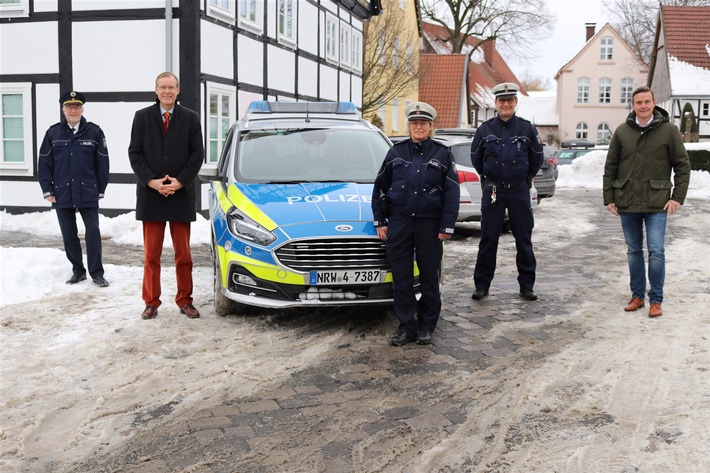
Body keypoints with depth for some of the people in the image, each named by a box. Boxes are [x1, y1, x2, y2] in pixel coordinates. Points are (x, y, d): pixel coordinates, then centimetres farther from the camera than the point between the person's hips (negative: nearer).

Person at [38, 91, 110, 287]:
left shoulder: (95, 132, -2)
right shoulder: (53, 133, 3)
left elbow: (102, 163, 1)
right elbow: (44, 163, 5)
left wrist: (101, 189, -1)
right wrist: (47, 190, 0)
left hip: (88, 193, -2)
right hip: (62, 194, 2)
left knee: (93, 232, -3)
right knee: (69, 234, 9)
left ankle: (96, 273, 6)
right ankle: (78, 270, 22)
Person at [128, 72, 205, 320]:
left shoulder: (190, 118, 5)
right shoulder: (142, 116, 6)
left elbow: (198, 153, 0)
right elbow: (135, 153, 1)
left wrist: (179, 182, -10)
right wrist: (151, 181, -11)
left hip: (182, 195, 0)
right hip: (150, 194, 0)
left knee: (183, 253, 6)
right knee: (151, 254, 4)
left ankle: (185, 301, 14)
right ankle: (151, 302, 12)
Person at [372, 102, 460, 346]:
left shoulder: (442, 154, 3)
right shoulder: (396, 153, 7)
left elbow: (452, 193, 1)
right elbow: (379, 188, 10)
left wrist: (447, 226, -6)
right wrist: (380, 221, 5)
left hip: (429, 223, -1)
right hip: (399, 222, 1)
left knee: (429, 276, 5)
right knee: (401, 277, 2)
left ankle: (426, 326, 18)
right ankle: (406, 326, 11)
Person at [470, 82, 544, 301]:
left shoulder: (527, 129, 1)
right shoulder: (485, 129, 2)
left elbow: (537, 158, 12)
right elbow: (476, 158, 14)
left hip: (520, 191, 0)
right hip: (492, 191, 0)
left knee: (524, 240, 5)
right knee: (488, 240, 2)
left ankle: (527, 285, 14)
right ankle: (482, 284, 11)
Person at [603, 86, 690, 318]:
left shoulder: (668, 130, -2)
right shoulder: (622, 132, 5)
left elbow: (683, 166, 1)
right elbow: (610, 167, 9)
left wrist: (678, 197, -5)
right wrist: (609, 198, 4)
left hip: (656, 203, -3)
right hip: (627, 203, 3)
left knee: (656, 252, -5)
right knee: (633, 251, 11)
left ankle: (656, 300, 6)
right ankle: (637, 296, 21)